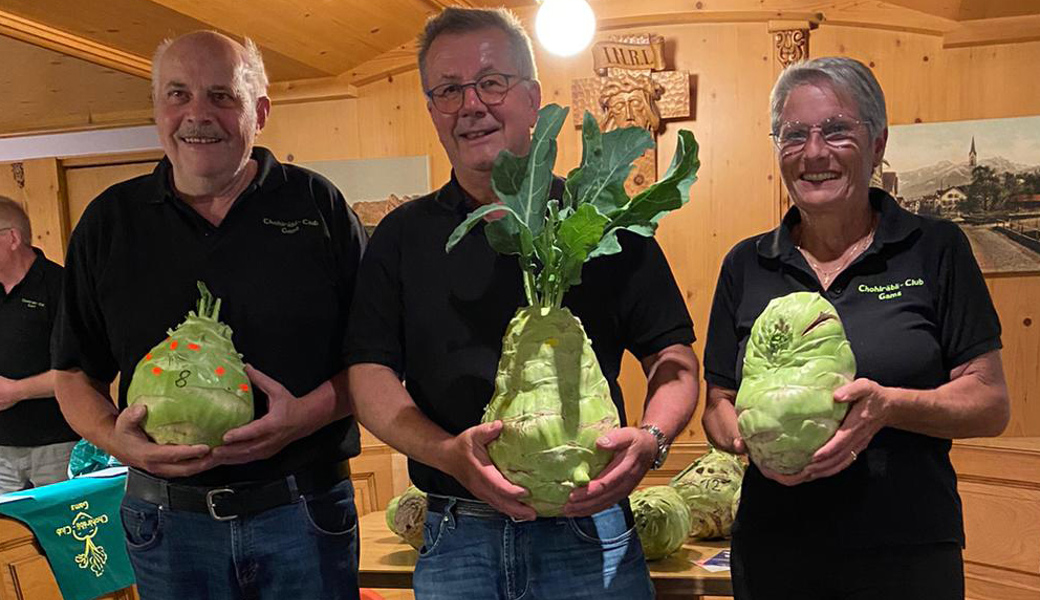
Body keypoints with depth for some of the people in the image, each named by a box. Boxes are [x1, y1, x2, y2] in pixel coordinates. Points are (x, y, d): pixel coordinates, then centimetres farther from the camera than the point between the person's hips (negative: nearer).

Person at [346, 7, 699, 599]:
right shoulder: (403, 236, 4)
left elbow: (674, 358, 1)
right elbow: (372, 381, -1)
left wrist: (650, 440, -20)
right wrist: (451, 453, -19)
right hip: (454, 540, 2)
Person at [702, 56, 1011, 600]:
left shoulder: (936, 249, -2)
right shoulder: (746, 265, 4)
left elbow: (990, 403, -4)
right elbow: (718, 406, 7)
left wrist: (890, 406, -22)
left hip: (909, 555, -2)